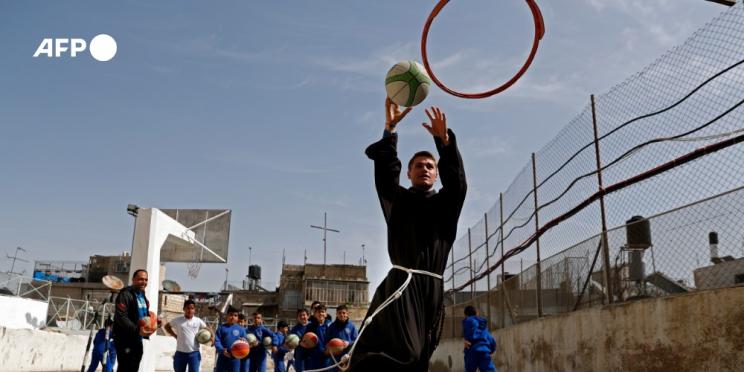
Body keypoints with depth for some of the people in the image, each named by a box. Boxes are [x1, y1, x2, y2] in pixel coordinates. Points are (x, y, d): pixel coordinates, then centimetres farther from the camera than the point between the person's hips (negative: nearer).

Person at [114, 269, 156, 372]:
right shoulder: (126, 294, -13)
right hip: (125, 340, -9)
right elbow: (121, 318, -23)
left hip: (137, 340, 9)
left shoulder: (143, 296, 16)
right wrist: (137, 330, -32)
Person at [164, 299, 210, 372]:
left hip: (194, 353, -1)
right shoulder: (178, 320, -1)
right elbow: (167, 326, 14)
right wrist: (175, 336, 3)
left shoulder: (198, 321, 0)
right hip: (180, 353, 1)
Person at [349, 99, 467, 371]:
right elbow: (385, 171, -1)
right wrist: (390, 129, -12)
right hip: (401, 281, -2)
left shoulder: (444, 203, 16)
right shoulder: (398, 199, 16)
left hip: (432, 287, 2)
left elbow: (456, 180, -3)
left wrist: (444, 140, -18)